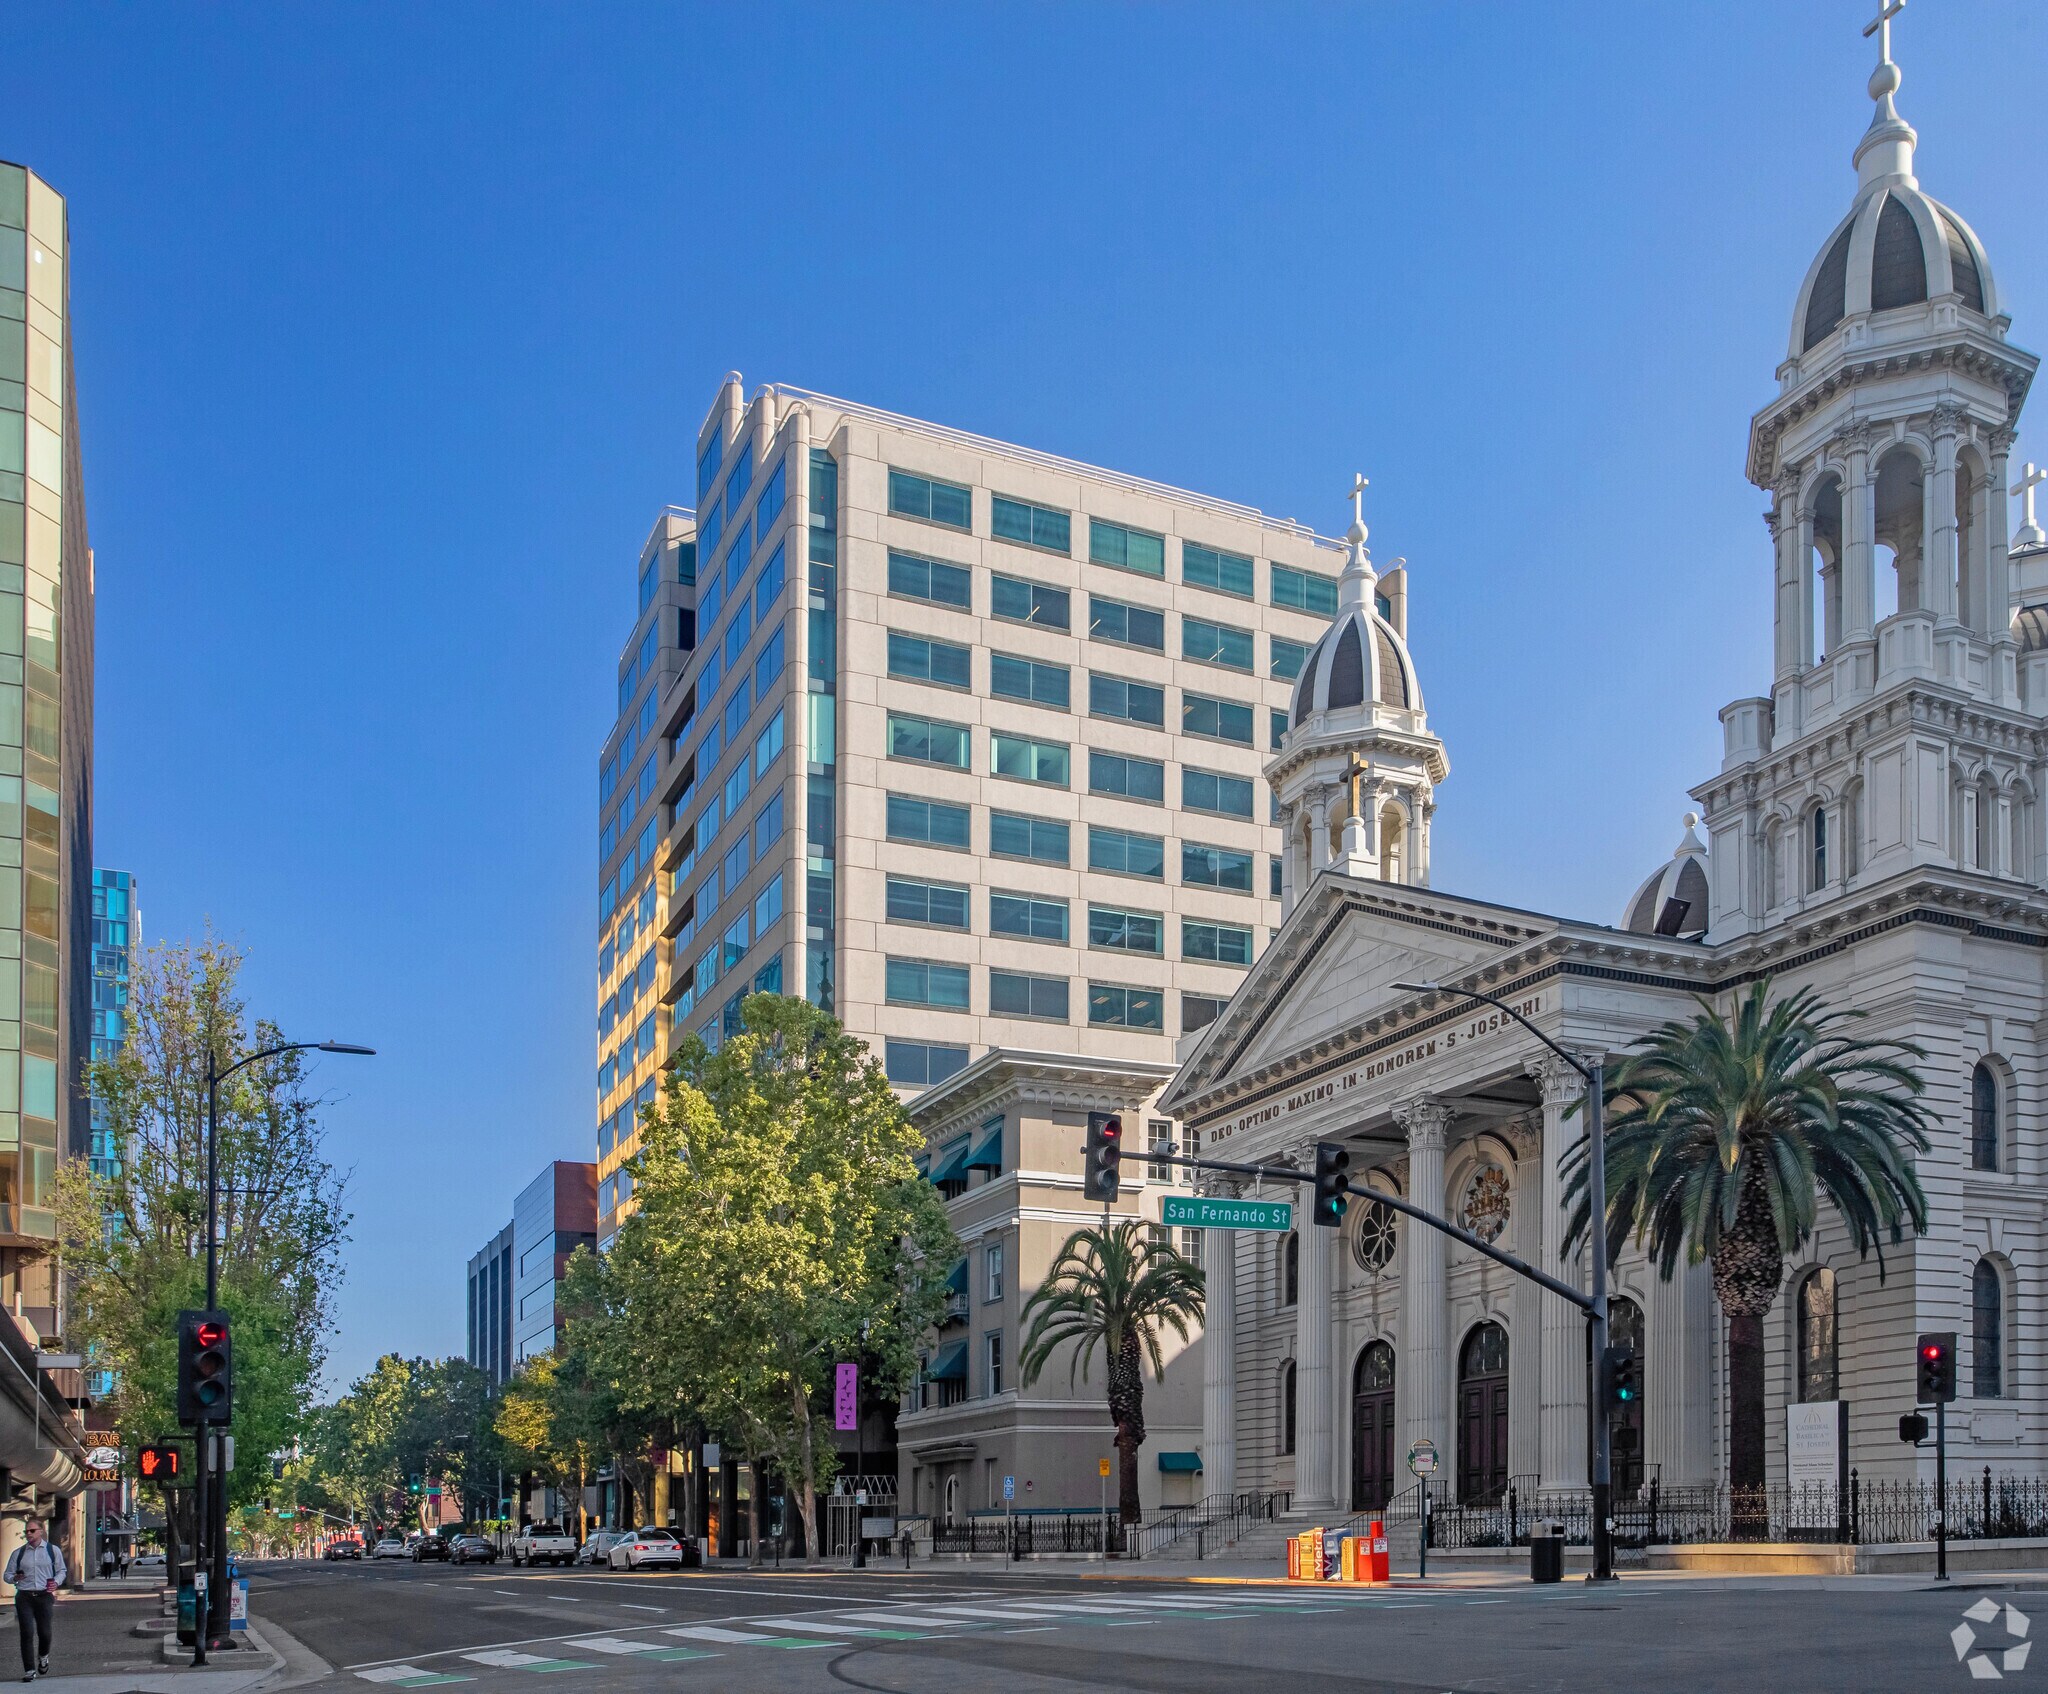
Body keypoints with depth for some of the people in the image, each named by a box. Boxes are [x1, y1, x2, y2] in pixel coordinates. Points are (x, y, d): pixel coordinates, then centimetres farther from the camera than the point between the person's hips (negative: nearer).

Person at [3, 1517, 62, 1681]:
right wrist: (14, 1578, -11)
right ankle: (29, 1670, 0)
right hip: (24, 1597, 1)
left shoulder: (52, 1551, 6)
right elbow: (6, 1575, 12)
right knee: (27, 1633, -7)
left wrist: (56, 1582, -7)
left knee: (44, 1632, 1)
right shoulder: (18, 1553, 8)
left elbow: (61, 1570, 13)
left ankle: (43, 1657, 34)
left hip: (44, 1596, 0)